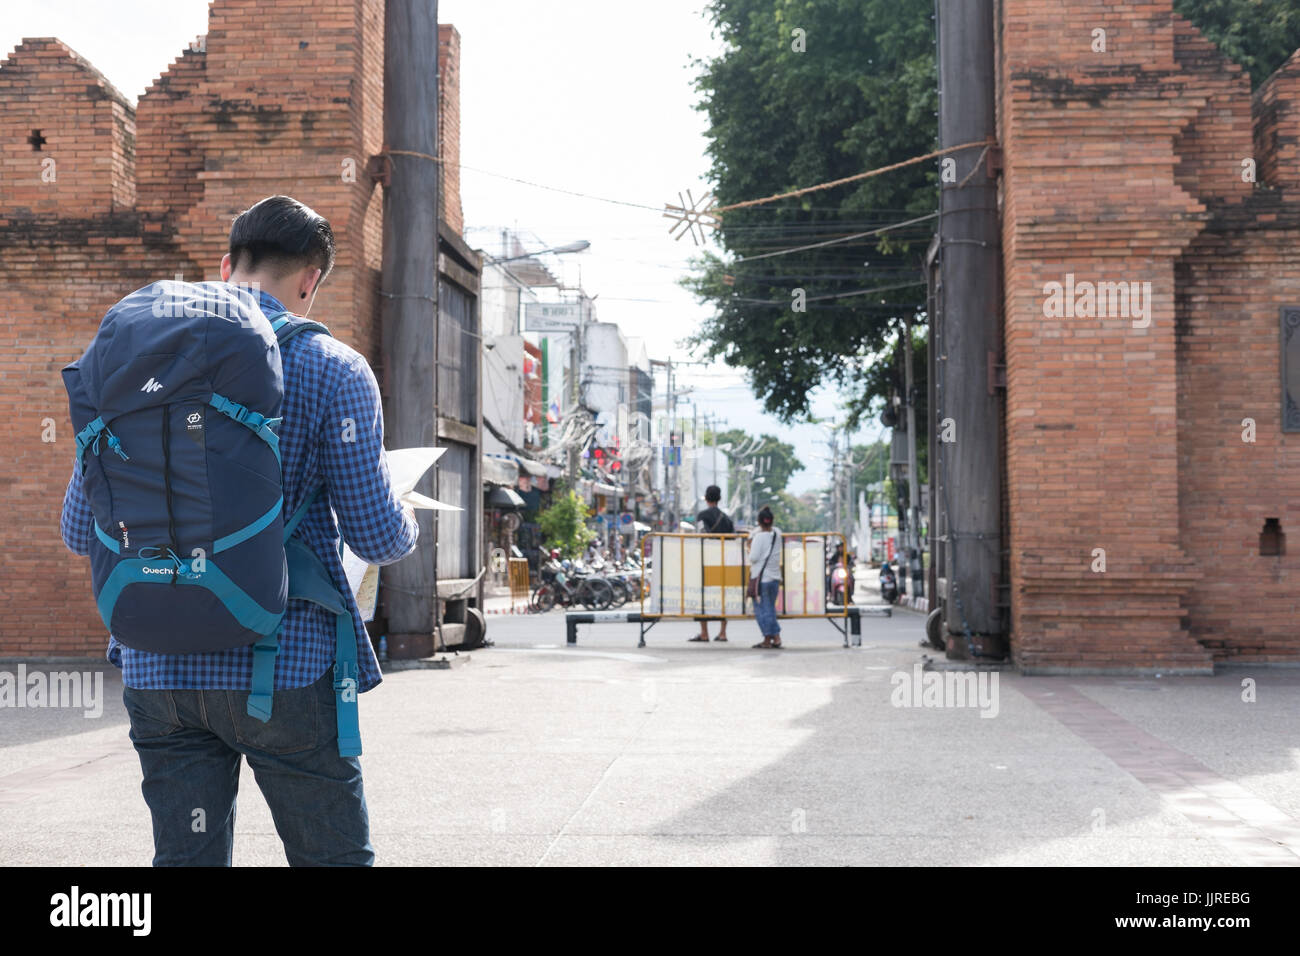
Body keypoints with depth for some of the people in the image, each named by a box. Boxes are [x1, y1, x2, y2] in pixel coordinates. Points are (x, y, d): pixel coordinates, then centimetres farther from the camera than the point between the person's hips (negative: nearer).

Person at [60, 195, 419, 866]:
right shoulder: (331, 369, -5)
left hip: (156, 670, 4)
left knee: (184, 857, 11)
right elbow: (377, 536, -7)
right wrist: (408, 528, 16)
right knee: (333, 856, 10)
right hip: (284, 669, -4)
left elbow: (79, 531, 10)